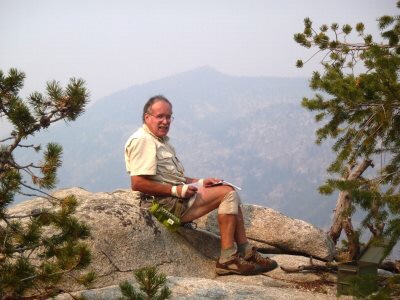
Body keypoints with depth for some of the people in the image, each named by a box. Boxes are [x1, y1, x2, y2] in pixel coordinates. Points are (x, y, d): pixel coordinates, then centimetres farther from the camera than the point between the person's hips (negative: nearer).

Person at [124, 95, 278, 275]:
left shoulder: (160, 139, 21)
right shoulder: (142, 140, -14)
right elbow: (138, 183, -24)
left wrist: (200, 182, 12)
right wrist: (176, 190, -21)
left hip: (177, 195, 11)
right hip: (166, 203, -11)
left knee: (229, 192, 8)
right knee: (227, 194, -14)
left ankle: (246, 252, 6)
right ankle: (227, 259, -16)